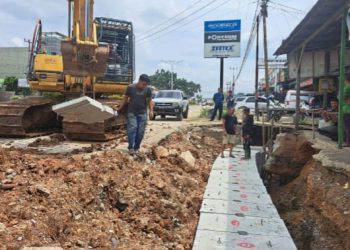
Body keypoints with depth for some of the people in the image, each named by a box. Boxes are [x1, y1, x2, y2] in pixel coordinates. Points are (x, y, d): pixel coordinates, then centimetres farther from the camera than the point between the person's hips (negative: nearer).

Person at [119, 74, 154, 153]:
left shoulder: (148, 89, 0)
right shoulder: (130, 88, -2)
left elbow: (150, 100, 5)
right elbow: (125, 99, 8)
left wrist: (151, 110, -8)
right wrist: (120, 108, 13)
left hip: (142, 113, 1)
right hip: (131, 112, -1)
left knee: (140, 131, 0)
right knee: (132, 128, -12)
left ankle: (136, 147, 12)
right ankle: (131, 147, -9)